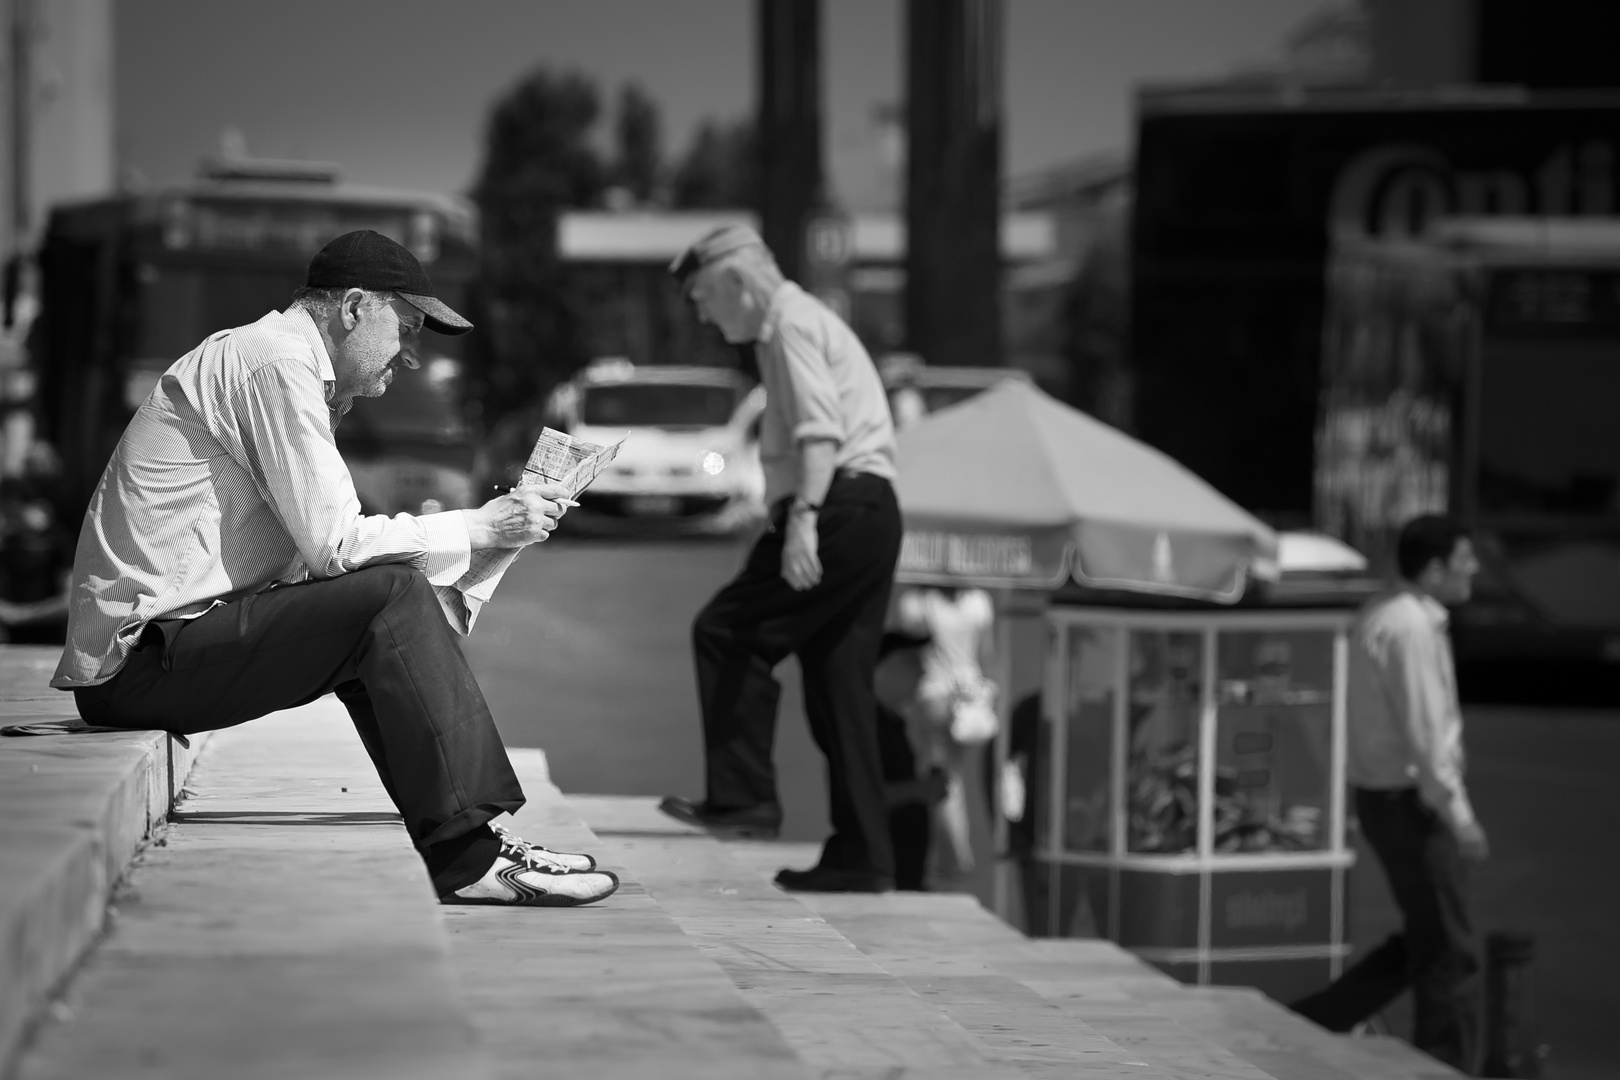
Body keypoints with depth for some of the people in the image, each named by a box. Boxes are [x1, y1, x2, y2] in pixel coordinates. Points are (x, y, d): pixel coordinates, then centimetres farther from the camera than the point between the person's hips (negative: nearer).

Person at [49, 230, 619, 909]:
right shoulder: (275, 362, -11)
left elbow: (313, 552, 14)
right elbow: (333, 545, -17)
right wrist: (477, 528, -8)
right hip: (143, 656, -10)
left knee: (395, 608, 13)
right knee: (392, 597, -18)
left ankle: (464, 847, 6)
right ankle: (466, 860, -18)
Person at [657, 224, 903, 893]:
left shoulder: (792, 322, -5)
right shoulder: (801, 324, 27)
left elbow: (820, 431, -19)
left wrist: (802, 519, -28)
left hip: (841, 507, -10)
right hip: (870, 512, 10)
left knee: (727, 632, -9)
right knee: (838, 686, 8)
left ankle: (743, 799, -11)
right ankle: (860, 857, 8)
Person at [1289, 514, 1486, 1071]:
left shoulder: (1379, 615, 12)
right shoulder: (1412, 628, -19)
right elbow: (1426, 733, -23)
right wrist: (1460, 817, -20)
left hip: (1383, 793, 10)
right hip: (1412, 801, -10)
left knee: (1422, 945, 17)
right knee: (1449, 954, 0)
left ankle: (1304, 1024, 16)